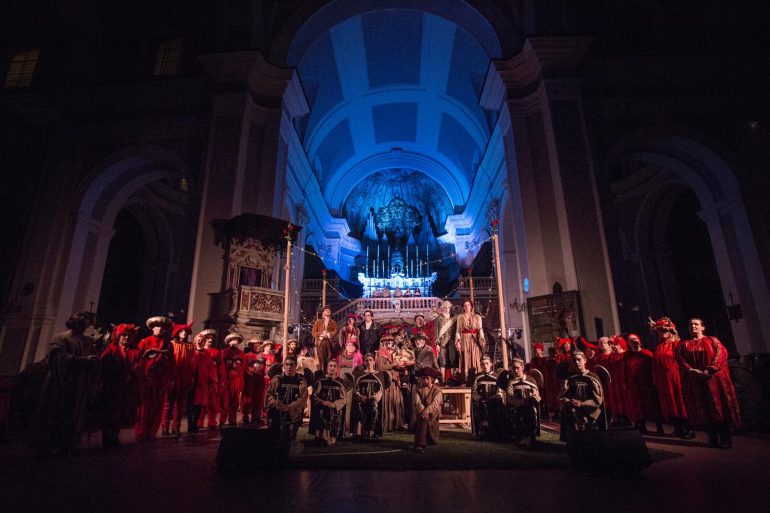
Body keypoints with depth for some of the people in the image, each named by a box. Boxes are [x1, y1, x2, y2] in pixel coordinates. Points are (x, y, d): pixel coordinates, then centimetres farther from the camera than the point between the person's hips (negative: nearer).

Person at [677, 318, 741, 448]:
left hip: (714, 378, -2)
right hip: (695, 380, 2)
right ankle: (712, 438, 9)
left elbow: (721, 353, -7)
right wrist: (691, 370, -14)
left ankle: (725, 439, 4)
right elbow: (680, 359, 3)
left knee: (719, 406, -3)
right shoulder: (684, 345, 14)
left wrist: (710, 370, -17)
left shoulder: (712, 340, 8)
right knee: (703, 408, 2)